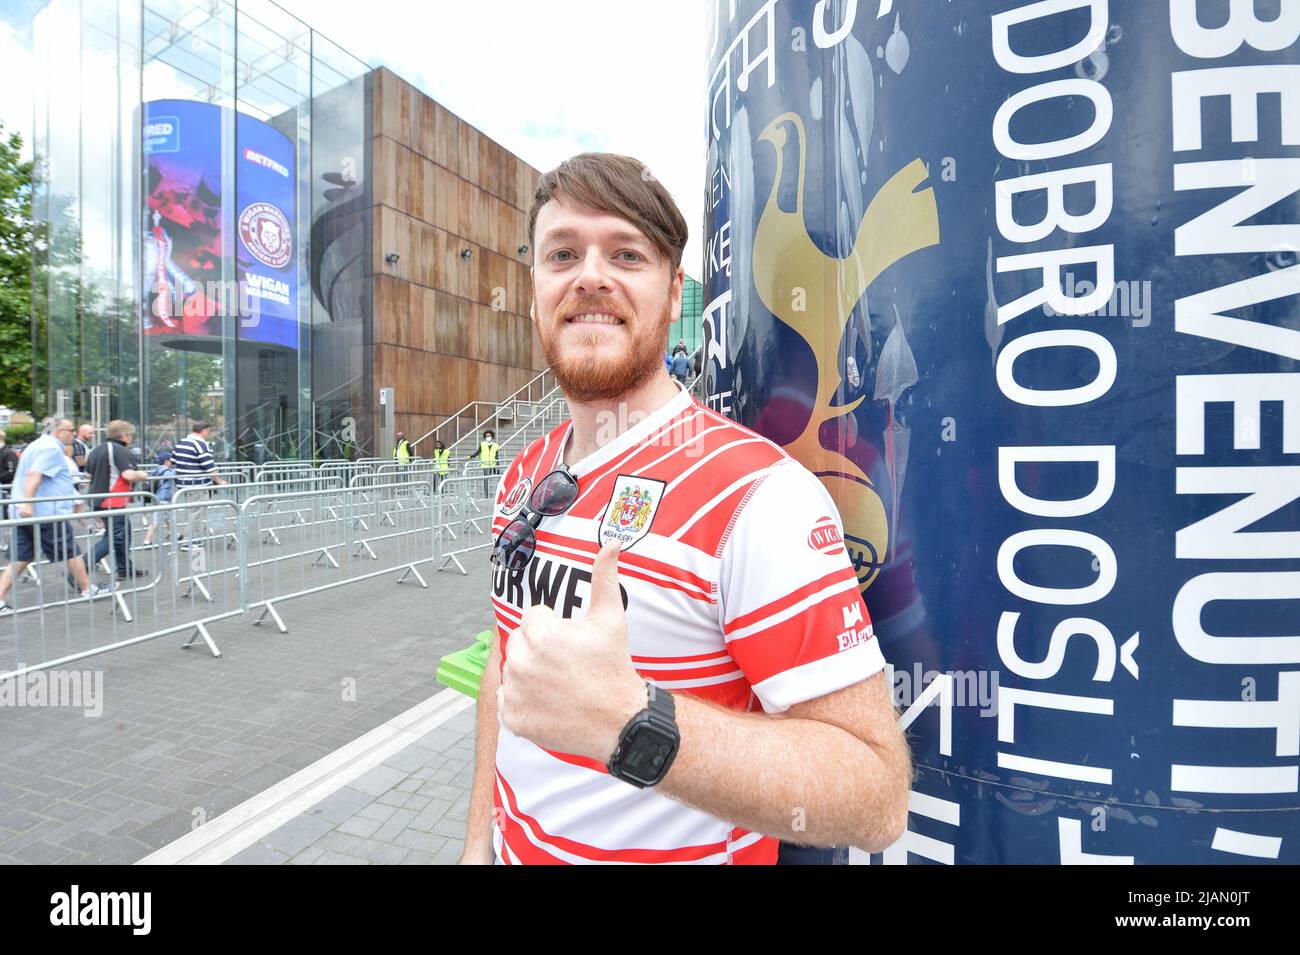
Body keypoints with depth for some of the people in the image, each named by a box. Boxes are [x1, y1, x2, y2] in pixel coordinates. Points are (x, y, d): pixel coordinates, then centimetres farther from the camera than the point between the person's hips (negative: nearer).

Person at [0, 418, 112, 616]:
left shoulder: (37, 445, 21)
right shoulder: (52, 448, -12)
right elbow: (34, 475, -25)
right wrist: (27, 503, -31)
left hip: (25, 512, 9)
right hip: (47, 512, -9)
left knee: (21, 559, 8)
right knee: (71, 552, 4)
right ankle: (87, 590, 16)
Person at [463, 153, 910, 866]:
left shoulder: (759, 494, -26)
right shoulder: (525, 477, -2)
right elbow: (508, 658, 8)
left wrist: (630, 722, -39)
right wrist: (479, 842, 7)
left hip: (680, 848, -6)